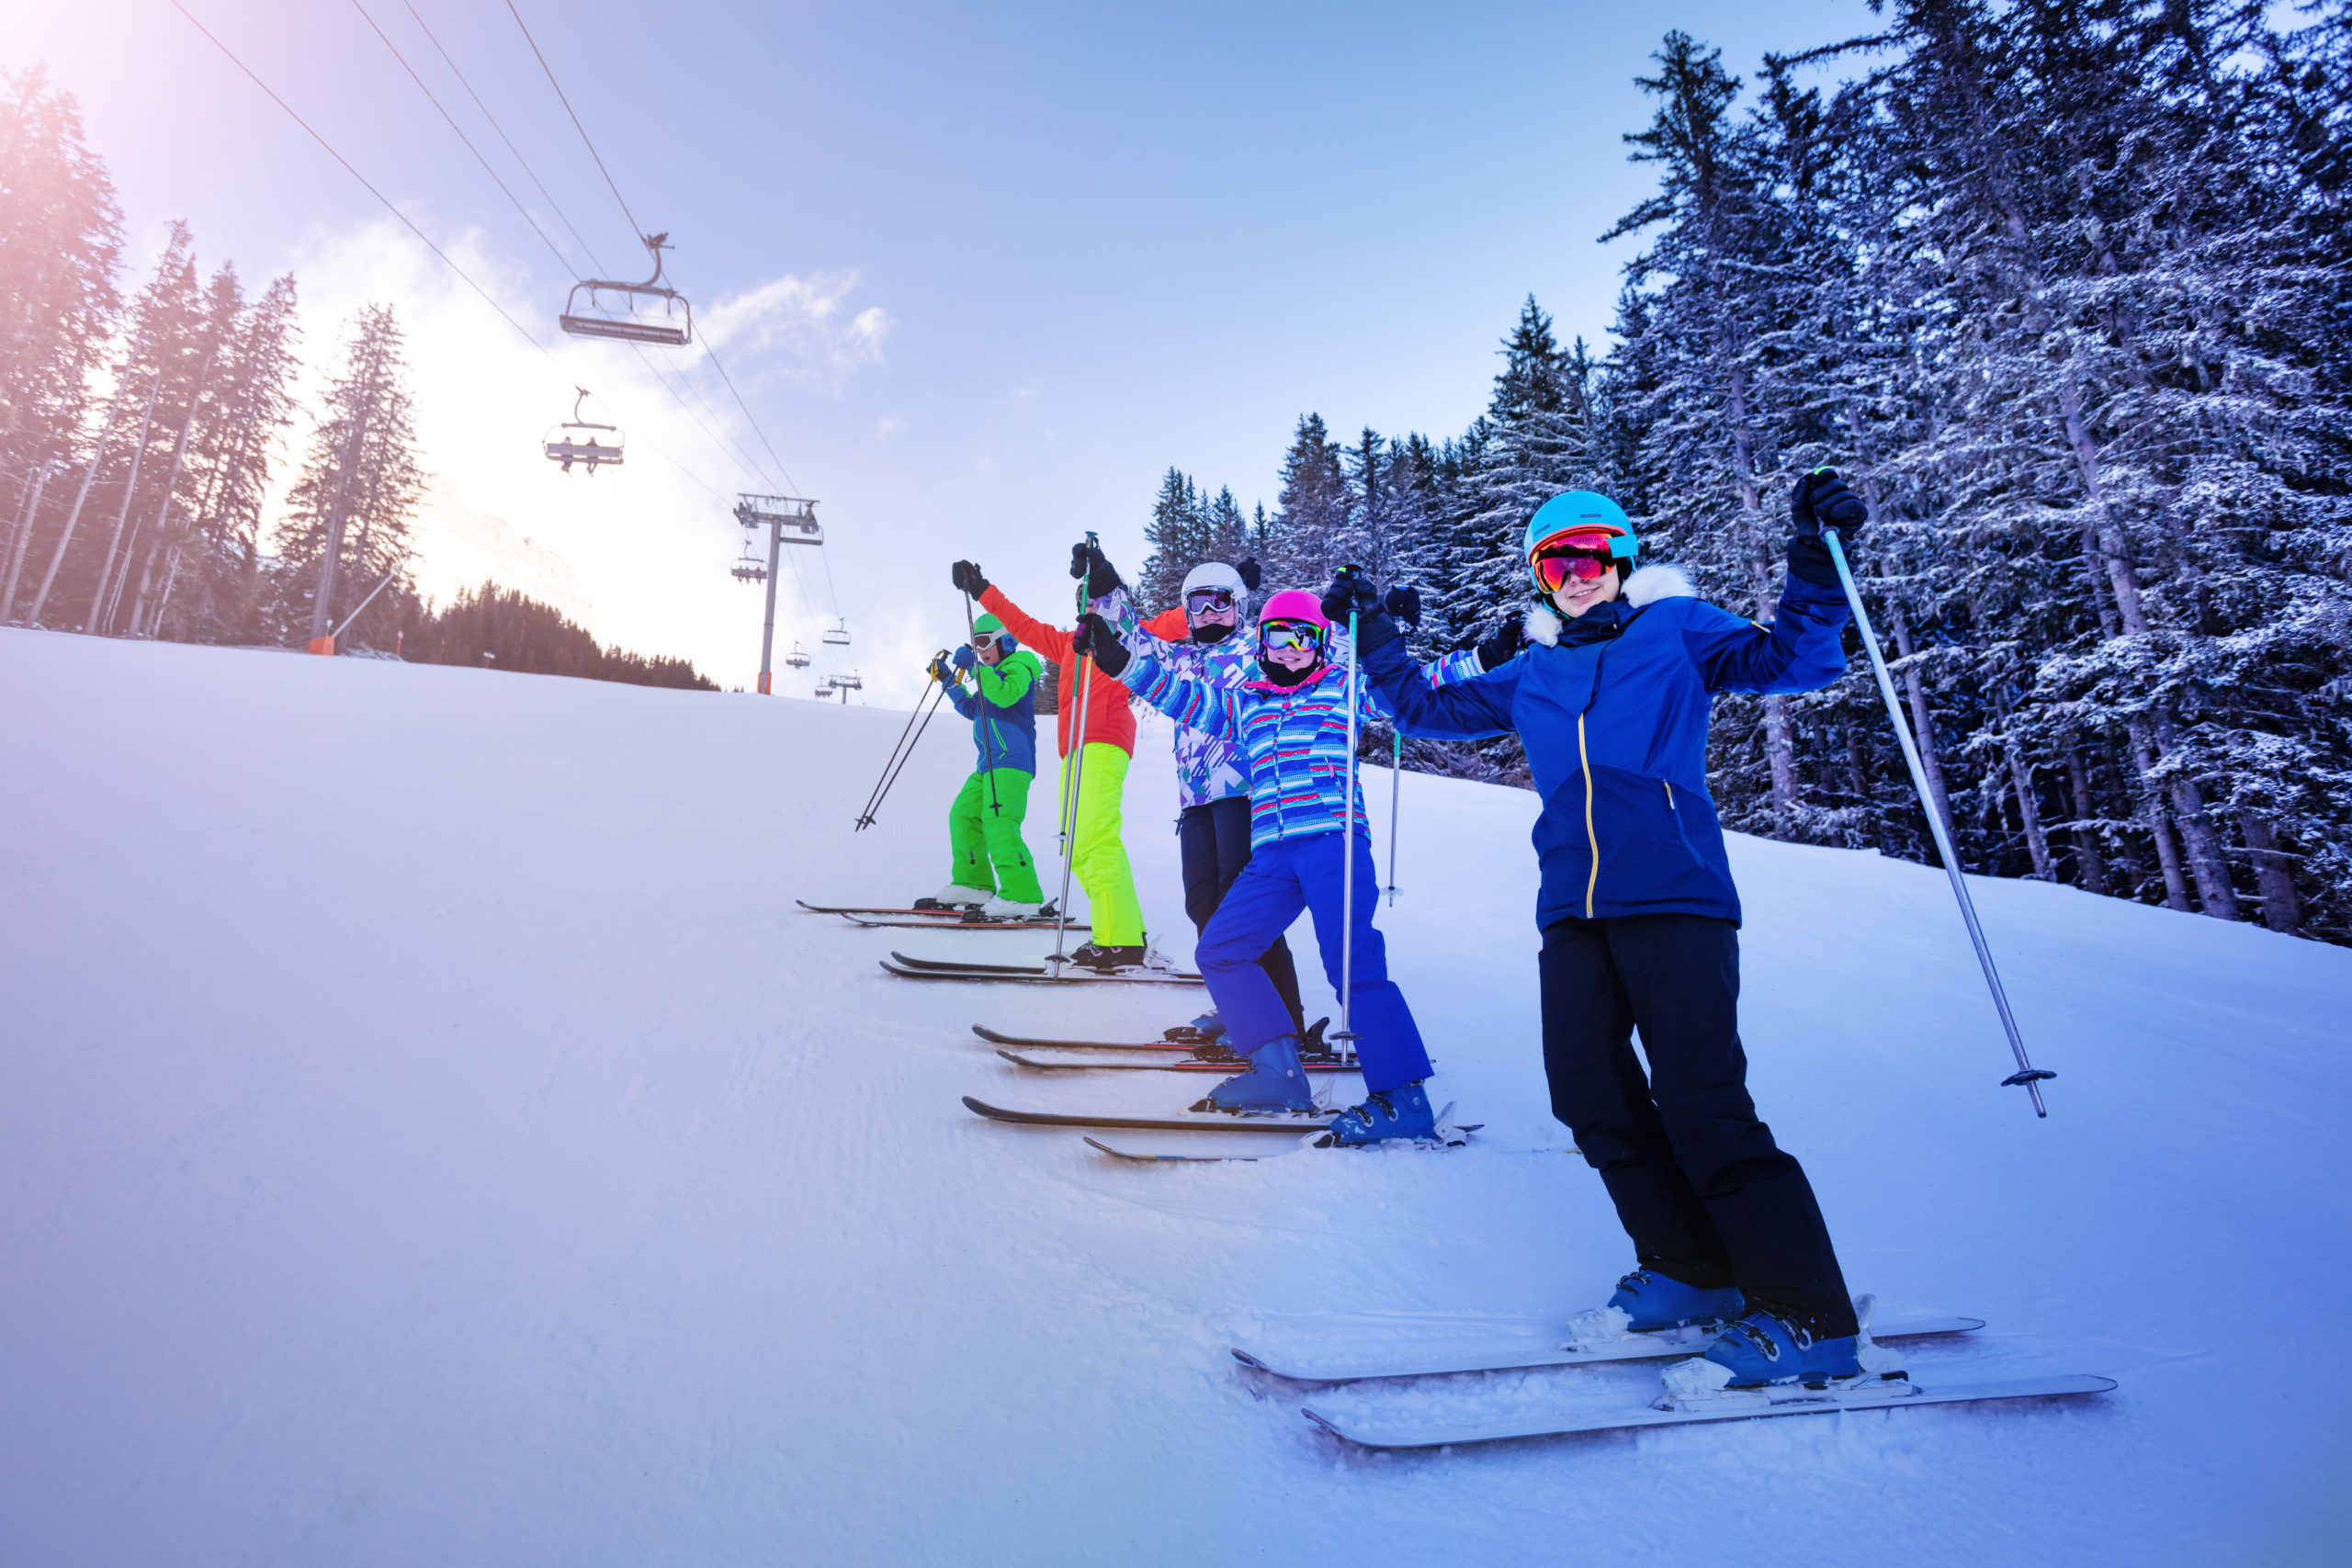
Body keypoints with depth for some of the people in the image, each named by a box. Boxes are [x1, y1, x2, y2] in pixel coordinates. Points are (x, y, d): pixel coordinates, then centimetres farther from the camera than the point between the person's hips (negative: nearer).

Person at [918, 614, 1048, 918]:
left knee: (998, 823, -21)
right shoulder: (992, 675, 25)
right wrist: (948, 680, 27)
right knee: (962, 815, 9)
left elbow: (1005, 695, -25)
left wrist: (975, 667, -26)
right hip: (989, 764, 10)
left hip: (1011, 760, -10)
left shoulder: (1019, 667, -3)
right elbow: (972, 709, 35)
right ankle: (972, 883, 14)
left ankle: (1022, 896, -24)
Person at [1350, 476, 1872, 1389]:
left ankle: (1809, 1321, 3)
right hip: (1574, 911, 5)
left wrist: (1816, 564, -8)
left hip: (1676, 897, -5)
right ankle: (1690, 1271, 20)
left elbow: (1789, 662, 3)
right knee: (1592, 1099, 2)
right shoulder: (1530, 674, 22)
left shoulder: (1675, 630, 12)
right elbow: (1430, 711, 30)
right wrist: (1375, 643, 24)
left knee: (1702, 1108, -11)